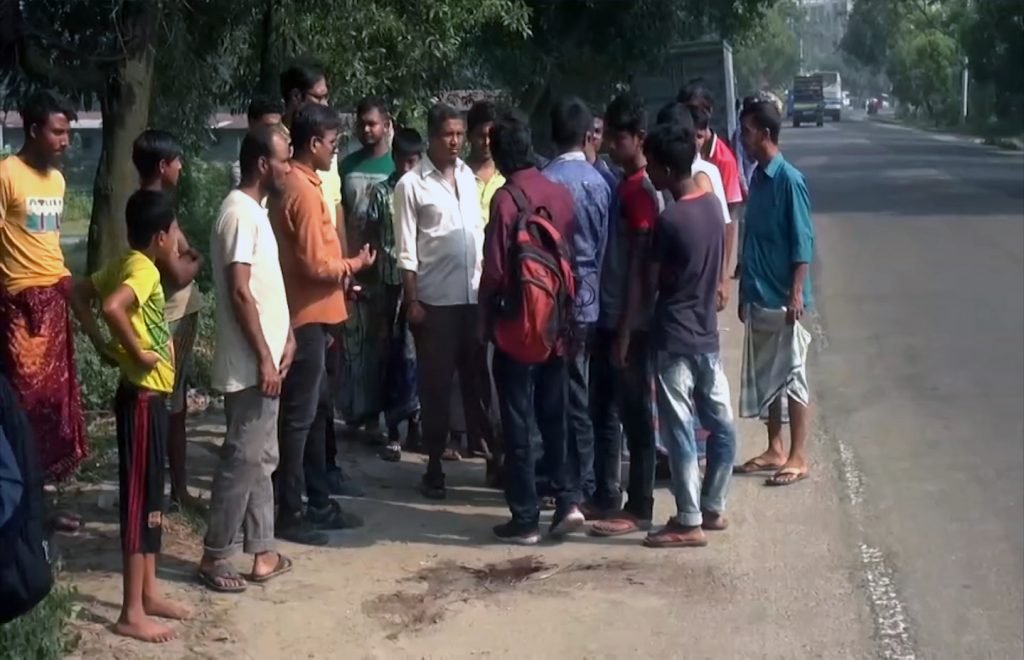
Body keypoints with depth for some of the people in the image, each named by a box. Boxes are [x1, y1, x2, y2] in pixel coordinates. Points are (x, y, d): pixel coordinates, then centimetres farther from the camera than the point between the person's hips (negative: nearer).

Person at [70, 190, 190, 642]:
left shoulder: (124, 264, 9)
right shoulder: (144, 269, -18)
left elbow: (79, 294, 19)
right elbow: (113, 307, -37)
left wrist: (102, 344, 13)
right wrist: (137, 351, -24)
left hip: (148, 395, 10)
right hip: (142, 397, -10)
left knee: (150, 495, 16)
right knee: (141, 499, -4)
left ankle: (149, 593, 27)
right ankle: (132, 613, 3)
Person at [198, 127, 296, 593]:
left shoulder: (255, 210, 14)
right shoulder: (241, 213, -17)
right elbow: (239, 292, -22)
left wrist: (286, 336, 10)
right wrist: (264, 358, -20)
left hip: (265, 359, 10)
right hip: (250, 365, -10)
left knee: (262, 459, 13)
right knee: (242, 460, -2)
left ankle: (262, 553, 20)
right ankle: (214, 557, 8)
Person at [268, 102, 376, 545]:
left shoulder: (294, 184, 13)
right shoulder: (303, 190, -18)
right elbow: (315, 265, -21)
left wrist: (342, 269, 17)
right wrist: (354, 264, -6)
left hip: (309, 315, 10)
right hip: (305, 318, -10)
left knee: (313, 412, 15)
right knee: (298, 417, -4)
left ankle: (318, 504, 24)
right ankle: (288, 515, 3)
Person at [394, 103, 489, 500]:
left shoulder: (469, 176, 10)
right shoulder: (411, 184, -5)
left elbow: (480, 231, 13)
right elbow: (406, 250, -7)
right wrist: (412, 301, -11)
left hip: (475, 296, 4)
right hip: (435, 299, -4)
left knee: (479, 378, 10)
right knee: (436, 384, 3)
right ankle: (434, 467, 12)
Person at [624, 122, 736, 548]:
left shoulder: (669, 219, -18)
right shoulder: (713, 205, 4)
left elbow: (649, 286, -12)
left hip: (674, 339, -8)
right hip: (707, 333, 8)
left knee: (679, 431, -1)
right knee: (721, 424, 13)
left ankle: (689, 523, 5)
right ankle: (713, 508, 25)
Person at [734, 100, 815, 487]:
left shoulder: (789, 180, -13)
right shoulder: (757, 178, 11)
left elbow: (803, 243, -16)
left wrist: (796, 294, -21)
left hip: (783, 299, -8)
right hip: (758, 297, 8)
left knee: (792, 378, -1)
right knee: (764, 377, 13)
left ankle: (798, 458, 6)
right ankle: (775, 450, 24)